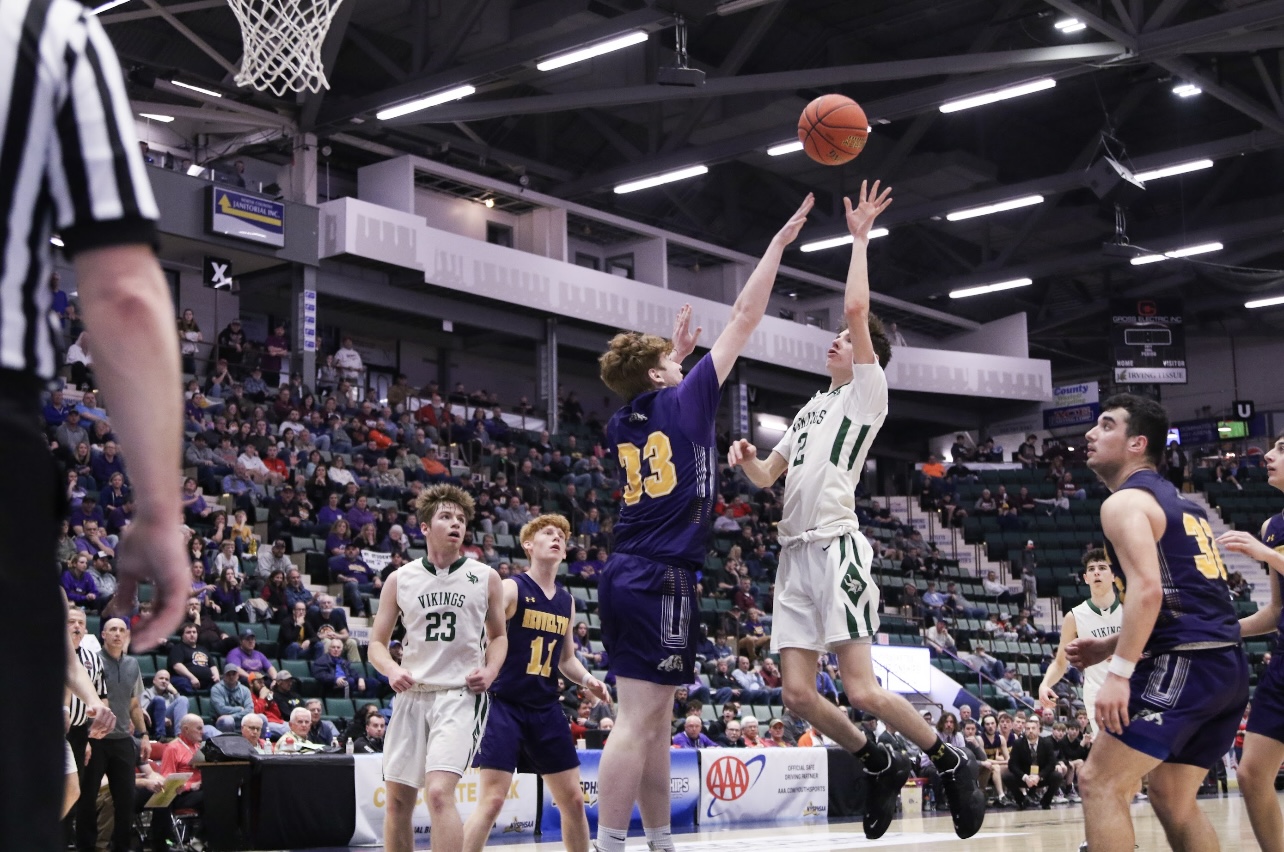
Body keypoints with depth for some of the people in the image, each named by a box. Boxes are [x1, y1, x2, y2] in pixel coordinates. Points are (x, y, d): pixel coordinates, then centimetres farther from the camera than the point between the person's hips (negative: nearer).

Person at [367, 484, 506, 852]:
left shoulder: (485, 577, 5)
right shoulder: (400, 579, 6)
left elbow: (498, 635, 16)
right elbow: (377, 643, 10)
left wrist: (491, 670, -4)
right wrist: (392, 670, -11)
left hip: (461, 695, -3)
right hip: (412, 695, 3)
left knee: (439, 791, -21)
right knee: (398, 798, 8)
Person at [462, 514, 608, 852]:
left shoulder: (566, 601, 11)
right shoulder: (511, 589, -9)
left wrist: (587, 680, 2)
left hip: (546, 710, 7)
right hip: (505, 706, -6)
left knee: (573, 799, 10)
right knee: (492, 799, -13)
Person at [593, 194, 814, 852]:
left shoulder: (623, 424, 13)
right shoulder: (685, 402, -3)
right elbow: (745, 317, 3)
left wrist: (675, 351, 42)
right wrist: (779, 242, 10)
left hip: (625, 576, 8)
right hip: (662, 580, -8)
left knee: (652, 722, 12)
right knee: (638, 720, -11)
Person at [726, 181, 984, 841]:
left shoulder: (866, 391, 3)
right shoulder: (812, 409, 25)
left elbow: (856, 308, -10)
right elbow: (766, 477, 27)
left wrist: (859, 239, -1)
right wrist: (746, 459, 4)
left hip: (836, 546, -8)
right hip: (794, 553, 8)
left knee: (862, 691, -13)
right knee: (799, 695, 0)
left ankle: (951, 763, 6)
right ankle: (881, 766, 19)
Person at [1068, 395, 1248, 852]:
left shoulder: (1125, 502, -6)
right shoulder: (1179, 503, 23)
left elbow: (1148, 590, -21)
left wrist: (1119, 670, -24)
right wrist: (1109, 646, 25)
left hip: (1185, 663, -9)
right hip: (1227, 665, 9)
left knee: (1100, 782, -6)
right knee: (1173, 801, 18)